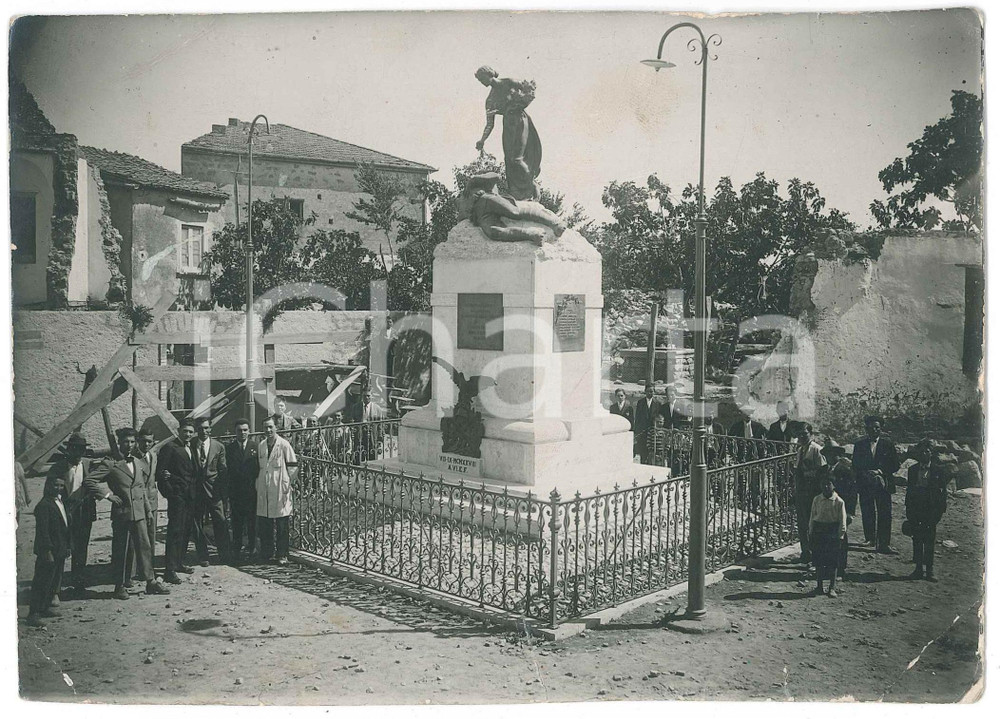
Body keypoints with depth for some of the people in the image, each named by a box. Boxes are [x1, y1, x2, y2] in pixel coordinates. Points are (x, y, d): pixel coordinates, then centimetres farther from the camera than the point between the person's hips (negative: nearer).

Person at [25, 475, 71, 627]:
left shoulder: (61, 502, 11)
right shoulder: (43, 505, -17)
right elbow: (42, 531, -20)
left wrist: (68, 546, 16)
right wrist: (47, 551, -21)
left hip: (60, 551, 9)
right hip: (48, 551, -9)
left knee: (55, 581, 15)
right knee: (42, 582, -4)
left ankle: (45, 607, 28)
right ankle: (33, 614, 1)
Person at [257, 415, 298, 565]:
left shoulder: (284, 445, -5)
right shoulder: (260, 446, 10)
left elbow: (293, 466, -3)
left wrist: (287, 483, -6)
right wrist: (258, 482, 12)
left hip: (280, 490, -5)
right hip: (264, 490, 5)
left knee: (281, 526, 0)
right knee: (264, 526, 6)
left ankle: (282, 555, 8)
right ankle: (267, 553, 16)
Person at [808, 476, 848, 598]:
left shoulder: (838, 501, -5)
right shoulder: (817, 499, 2)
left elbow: (842, 519, -1)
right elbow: (812, 516, 8)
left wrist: (841, 536, -4)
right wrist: (811, 534, 7)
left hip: (833, 532, -2)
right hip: (819, 530, 2)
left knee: (833, 561, 2)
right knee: (818, 561, 6)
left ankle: (832, 588, 10)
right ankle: (819, 587, 15)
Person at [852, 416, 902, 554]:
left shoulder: (888, 443, 3)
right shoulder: (859, 444, 6)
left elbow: (896, 464, 3)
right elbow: (855, 464, 8)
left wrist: (880, 471, -10)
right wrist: (865, 474, -10)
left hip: (883, 484, -1)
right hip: (865, 484, 1)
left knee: (885, 515, -5)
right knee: (867, 514, 4)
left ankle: (883, 545, -3)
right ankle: (870, 539, 20)